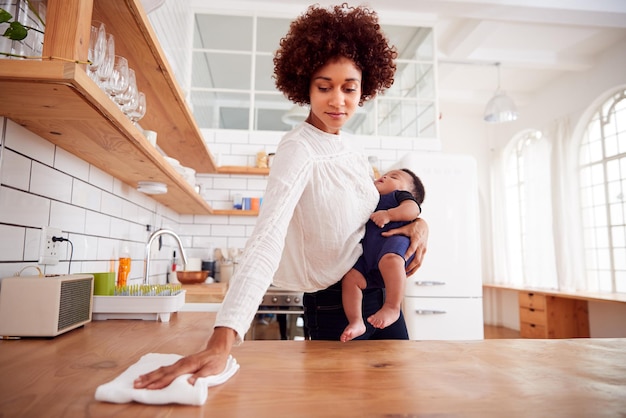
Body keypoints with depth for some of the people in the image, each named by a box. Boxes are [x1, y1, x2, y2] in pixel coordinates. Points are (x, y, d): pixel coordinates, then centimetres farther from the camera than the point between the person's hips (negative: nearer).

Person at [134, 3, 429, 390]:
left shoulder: (351, 152, 3)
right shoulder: (298, 150, -21)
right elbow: (267, 238, -35)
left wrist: (417, 222, -7)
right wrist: (222, 341, -46)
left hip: (380, 293, 8)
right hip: (336, 305, -8)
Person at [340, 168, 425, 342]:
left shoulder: (400, 195, 24)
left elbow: (413, 209, 1)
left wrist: (388, 214, -12)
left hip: (395, 239, -6)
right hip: (368, 258, 6)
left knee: (389, 259, -39)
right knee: (350, 277, -17)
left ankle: (392, 307, -35)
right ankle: (355, 322, -16)